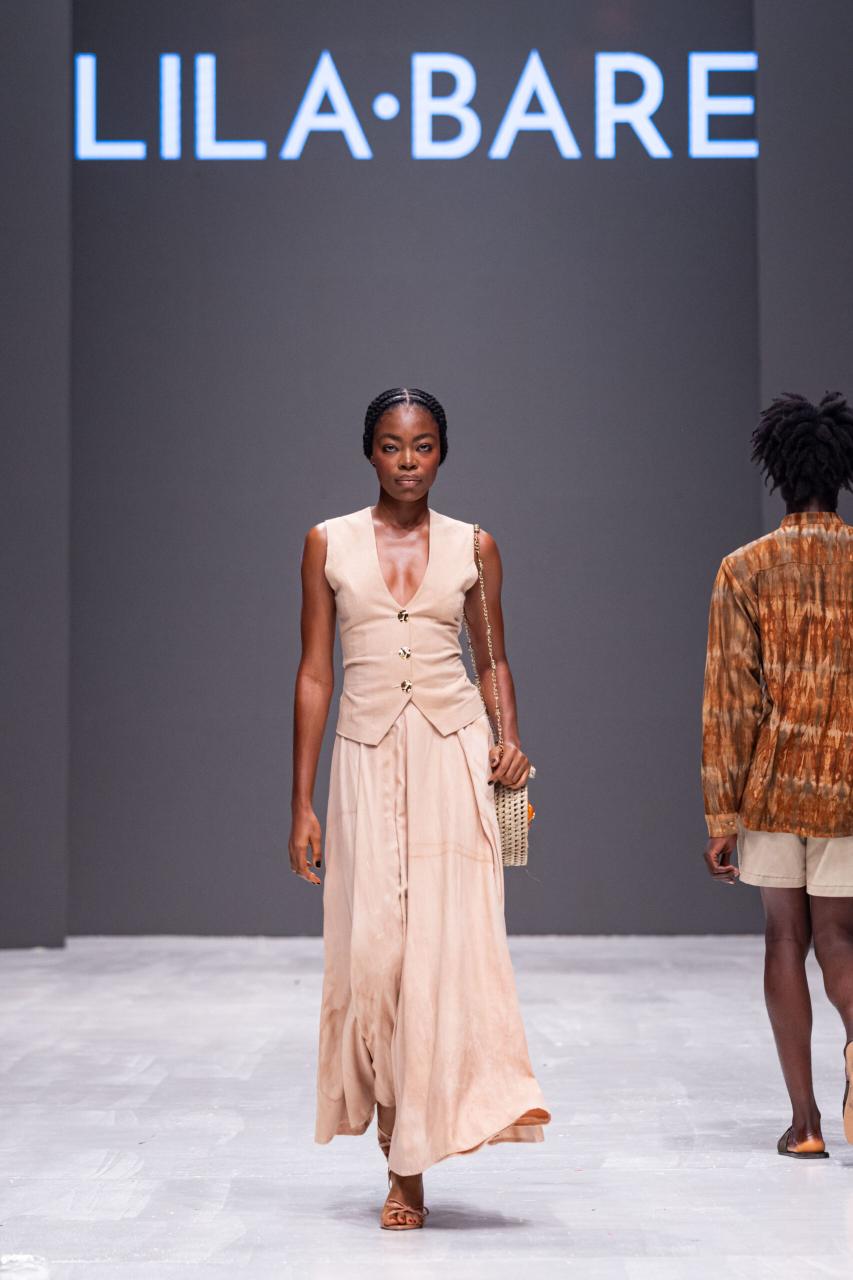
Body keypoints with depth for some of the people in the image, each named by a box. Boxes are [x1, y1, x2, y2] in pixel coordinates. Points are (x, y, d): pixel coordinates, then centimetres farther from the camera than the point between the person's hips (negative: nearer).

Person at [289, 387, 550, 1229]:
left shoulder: (473, 547, 7)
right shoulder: (328, 543, 5)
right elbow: (313, 673, 5)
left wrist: (509, 738, -5)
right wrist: (301, 802, 1)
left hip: (454, 753, 0)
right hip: (367, 756, 0)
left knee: (450, 937, -11)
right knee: (371, 948, -2)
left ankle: (418, 1155, -7)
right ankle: (403, 1166, 10)